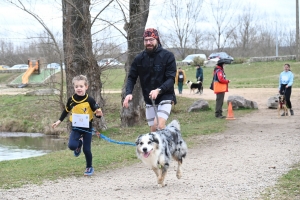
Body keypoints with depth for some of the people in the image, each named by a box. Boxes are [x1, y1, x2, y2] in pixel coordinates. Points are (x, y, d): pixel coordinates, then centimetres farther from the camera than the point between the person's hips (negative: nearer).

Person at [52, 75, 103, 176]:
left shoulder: (90, 100, -14)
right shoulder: (71, 100, -6)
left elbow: (97, 112, -9)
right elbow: (66, 111, 11)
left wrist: (99, 114, -32)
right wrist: (59, 121, 14)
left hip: (87, 128, -2)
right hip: (75, 128, 2)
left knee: (86, 150, 1)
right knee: (71, 146, -18)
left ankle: (89, 167, 25)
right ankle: (79, 143, 19)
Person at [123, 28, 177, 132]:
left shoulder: (168, 56, -10)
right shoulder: (139, 58, 1)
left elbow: (171, 79, -15)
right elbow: (131, 77, 2)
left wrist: (159, 90, -32)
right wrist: (128, 93, -17)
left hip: (165, 97, -4)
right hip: (149, 99, 4)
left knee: (160, 126, -23)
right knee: (153, 129, 7)